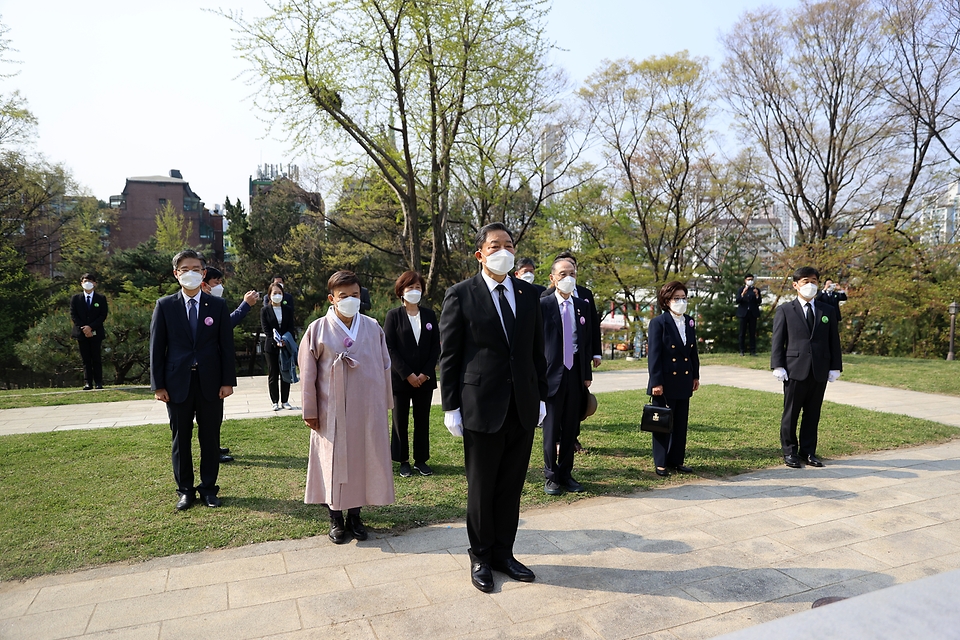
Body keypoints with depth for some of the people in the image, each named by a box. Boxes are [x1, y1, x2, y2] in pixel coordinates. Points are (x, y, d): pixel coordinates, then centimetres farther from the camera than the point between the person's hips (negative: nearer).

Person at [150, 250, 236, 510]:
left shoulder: (217, 305, 3)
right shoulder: (165, 305, 2)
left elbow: (226, 345, 2)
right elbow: (156, 347, 2)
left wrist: (228, 381, -4)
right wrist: (158, 385, -3)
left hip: (211, 383, 0)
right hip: (178, 383, 0)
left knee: (210, 438, 8)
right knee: (181, 439, 10)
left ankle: (209, 488, 22)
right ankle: (185, 490, 24)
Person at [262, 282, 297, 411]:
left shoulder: (288, 309, 7)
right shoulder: (265, 310, 1)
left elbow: (291, 328, 4)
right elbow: (266, 330, -5)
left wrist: (286, 340, -13)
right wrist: (276, 342, -17)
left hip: (286, 346, 2)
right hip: (271, 347, -2)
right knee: (273, 375, 4)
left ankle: (285, 401, 13)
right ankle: (275, 402, 11)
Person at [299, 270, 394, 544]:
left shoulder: (373, 328, 0)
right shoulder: (318, 330, -5)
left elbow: (384, 367, 6)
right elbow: (308, 374, -2)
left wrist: (385, 403, 6)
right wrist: (310, 411, -1)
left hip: (368, 408, 2)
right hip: (332, 410, -2)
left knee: (363, 460, 9)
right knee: (334, 462, 8)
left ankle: (354, 515, 27)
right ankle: (336, 518, 25)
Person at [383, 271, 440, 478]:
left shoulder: (429, 315, 6)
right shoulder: (394, 315, -2)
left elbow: (436, 346, 5)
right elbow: (389, 348, -7)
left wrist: (426, 373, -6)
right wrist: (408, 374, -12)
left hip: (425, 378, 3)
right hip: (400, 378, -2)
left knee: (422, 420, 8)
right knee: (400, 420, 6)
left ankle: (421, 460, 19)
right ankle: (403, 461, 17)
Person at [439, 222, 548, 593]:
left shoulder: (528, 294, 8)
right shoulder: (460, 295, -5)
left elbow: (537, 350, 11)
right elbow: (448, 355, -5)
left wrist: (541, 396, 8)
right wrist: (451, 407, -6)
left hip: (523, 408, 4)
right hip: (482, 407, -4)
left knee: (511, 486, 14)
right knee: (481, 488, 10)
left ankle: (503, 553, 32)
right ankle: (480, 558, 30)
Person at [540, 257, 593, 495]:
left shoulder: (583, 306, 10)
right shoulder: (543, 305, -5)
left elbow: (587, 341, 12)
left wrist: (587, 373, 9)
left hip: (575, 373, 4)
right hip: (552, 373, -4)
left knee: (571, 429, 11)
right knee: (551, 429, 4)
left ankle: (566, 474, 24)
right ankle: (551, 476, 17)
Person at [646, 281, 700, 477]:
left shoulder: (689, 322, 10)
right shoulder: (658, 323, -9)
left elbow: (693, 351, 15)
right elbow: (653, 354, -13)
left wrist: (696, 376, 12)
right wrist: (656, 382, -16)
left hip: (684, 380, 6)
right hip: (665, 382, -6)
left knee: (681, 423, 11)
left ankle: (676, 460, 23)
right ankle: (661, 463, 14)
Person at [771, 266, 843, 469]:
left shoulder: (828, 311, 12)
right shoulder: (785, 310, 3)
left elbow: (834, 341, 11)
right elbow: (778, 340, 0)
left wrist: (835, 367, 3)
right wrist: (778, 366, -8)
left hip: (820, 371, 3)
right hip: (795, 369, -2)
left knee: (812, 414, 9)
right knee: (791, 413, 4)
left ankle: (808, 452, 19)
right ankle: (789, 451, 15)